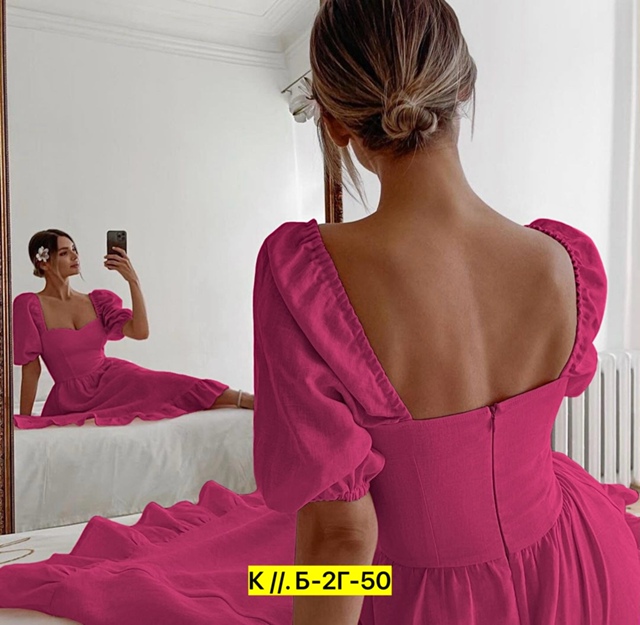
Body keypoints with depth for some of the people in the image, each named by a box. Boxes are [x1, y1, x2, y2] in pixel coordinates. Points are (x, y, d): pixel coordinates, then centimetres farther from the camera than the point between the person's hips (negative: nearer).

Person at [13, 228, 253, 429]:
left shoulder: (98, 300, 7)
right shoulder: (30, 305, -4)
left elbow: (140, 331, -8)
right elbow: (31, 367, -2)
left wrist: (133, 280, -13)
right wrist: (24, 420, -2)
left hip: (113, 378, 4)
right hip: (72, 399, -4)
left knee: (173, 387, -25)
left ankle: (249, 400, -26)